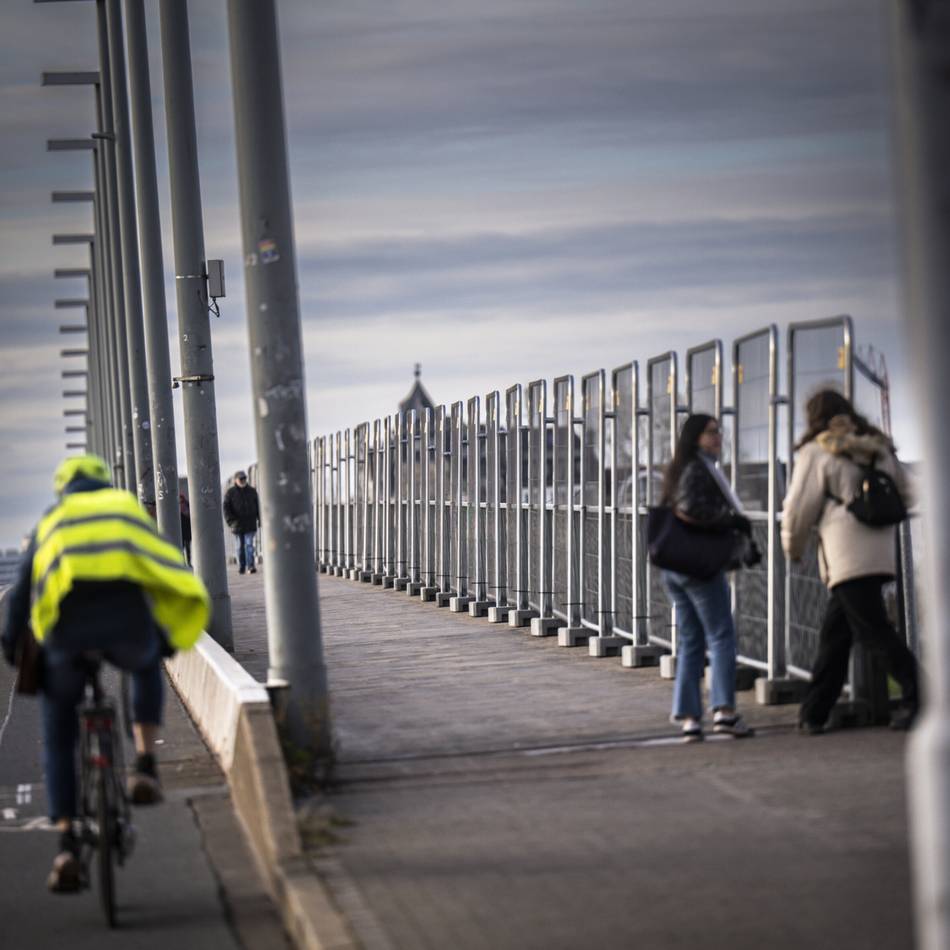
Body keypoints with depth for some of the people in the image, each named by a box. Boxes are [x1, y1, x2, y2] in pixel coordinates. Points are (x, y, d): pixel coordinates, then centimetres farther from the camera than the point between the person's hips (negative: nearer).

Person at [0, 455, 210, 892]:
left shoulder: (51, 521, 27)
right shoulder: (129, 508, 28)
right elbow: (167, 569, 27)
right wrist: (165, 639, 37)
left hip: (67, 627, 0)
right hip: (129, 622, 0)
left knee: (58, 736, 18)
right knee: (147, 666, 37)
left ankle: (67, 843, 5)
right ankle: (144, 765, 18)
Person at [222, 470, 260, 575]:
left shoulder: (252, 491, 8)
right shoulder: (230, 493, 1)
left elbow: (258, 506, 13)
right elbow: (226, 508, -3)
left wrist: (260, 519, 5)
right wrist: (231, 521, -14)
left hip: (250, 524, 0)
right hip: (237, 525, 0)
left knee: (249, 544, -9)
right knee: (240, 546, 7)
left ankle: (250, 566, -14)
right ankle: (241, 567, 15)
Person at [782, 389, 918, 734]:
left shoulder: (817, 452, -2)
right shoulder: (878, 447, 16)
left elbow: (799, 507, 0)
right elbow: (905, 492, 21)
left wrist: (793, 547, 16)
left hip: (847, 555, -7)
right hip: (881, 550, 7)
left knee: (873, 629, -7)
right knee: (834, 631, 12)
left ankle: (918, 695, -17)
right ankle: (814, 711, 14)